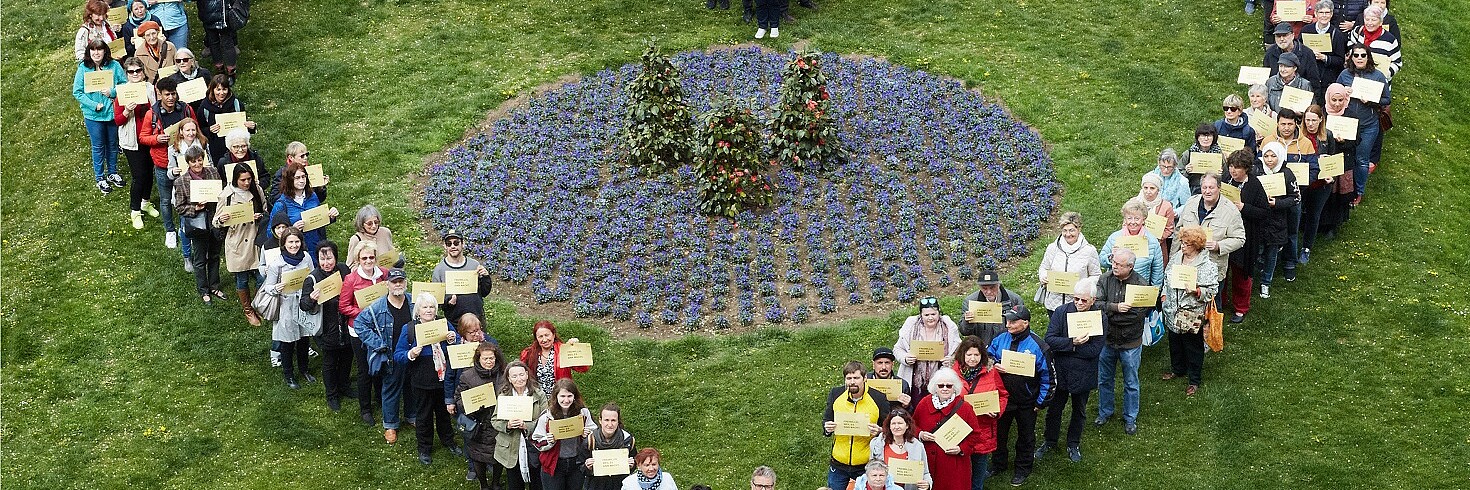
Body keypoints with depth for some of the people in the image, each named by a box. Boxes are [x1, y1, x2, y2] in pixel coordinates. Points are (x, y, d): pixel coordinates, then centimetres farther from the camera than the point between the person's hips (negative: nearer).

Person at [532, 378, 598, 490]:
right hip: (553, 465, -2)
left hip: (577, 464, 2)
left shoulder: (583, 413, -4)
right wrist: (548, 441, -23)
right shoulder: (546, 417, -9)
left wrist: (588, 436, -14)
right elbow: (537, 443, -3)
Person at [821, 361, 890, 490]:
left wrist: (879, 431, -21)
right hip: (838, 465, 2)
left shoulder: (879, 398, -9)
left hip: (866, 465, -2)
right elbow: (826, 420, 10)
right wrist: (827, 429, -13)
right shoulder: (835, 394, -3)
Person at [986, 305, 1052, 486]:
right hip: (1002, 398, 3)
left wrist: (1041, 402, -9)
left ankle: (1023, 468, 34)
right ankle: (998, 463, 40)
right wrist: (994, 367, -16)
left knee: (1025, 437, 16)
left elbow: (1048, 377, -12)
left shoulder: (1037, 346, -19)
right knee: (999, 433, 19)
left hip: (1026, 402, -3)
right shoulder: (1000, 340, -7)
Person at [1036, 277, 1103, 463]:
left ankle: (1073, 444, 39)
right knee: (1054, 408, 18)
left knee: (1079, 411, 19)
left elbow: (1094, 350, -21)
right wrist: (1072, 343, -33)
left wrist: (1065, 346, -22)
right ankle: (1049, 441, 39)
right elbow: (1050, 339, -19)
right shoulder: (1061, 312, -13)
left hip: (1083, 374, 0)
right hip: (1059, 371, 1)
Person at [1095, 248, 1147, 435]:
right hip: (1107, 339, 3)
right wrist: (1116, 308, -32)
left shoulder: (1141, 285, -16)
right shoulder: (1105, 281, -7)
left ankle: (1130, 418, 29)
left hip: (1130, 342, -3)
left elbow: (1140, 313, -23)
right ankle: (1105, 412, 38)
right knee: (1104, 379, 18)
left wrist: (1109, 313, -21)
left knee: (1131, 383, 12)